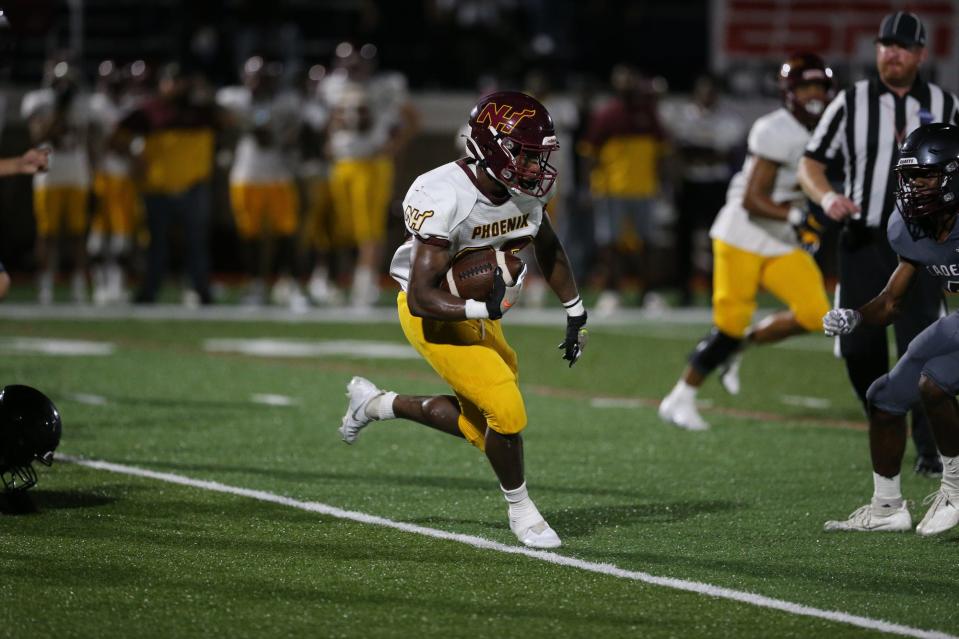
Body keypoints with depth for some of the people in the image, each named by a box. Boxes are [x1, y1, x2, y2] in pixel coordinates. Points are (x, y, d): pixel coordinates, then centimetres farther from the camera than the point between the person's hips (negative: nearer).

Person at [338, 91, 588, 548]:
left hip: (479, 309, 8)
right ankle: (520, 509, 10)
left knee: (480, 425, 12)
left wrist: (576, 315, 12)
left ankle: (377, 404, 31)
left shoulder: (525, 189, -10)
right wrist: (486, 309, -42)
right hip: (433, 316, -8)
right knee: (506, 412, -16)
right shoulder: (445, 198, -32)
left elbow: (548, 248, 11)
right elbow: (422, 298, -33)